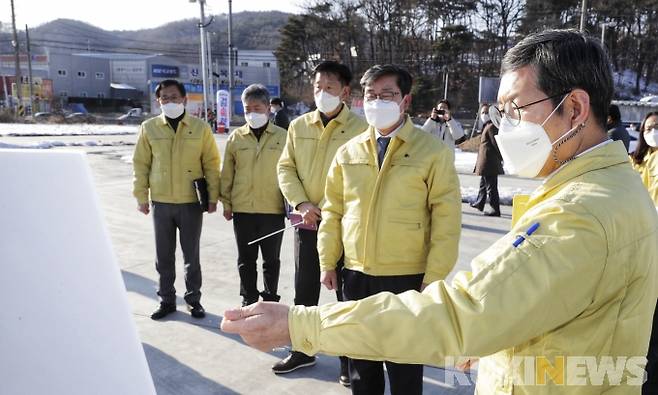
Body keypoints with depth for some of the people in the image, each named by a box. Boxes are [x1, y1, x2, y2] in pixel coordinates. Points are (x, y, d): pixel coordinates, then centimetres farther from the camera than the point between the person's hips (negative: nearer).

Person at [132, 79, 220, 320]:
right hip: (160, 203, 2)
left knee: (191, 256, 9)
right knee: (163, 256, 11)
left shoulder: (200, 127, -1)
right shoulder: (149, 128, 2)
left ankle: (194, 300, 24)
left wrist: (213, 196, -3)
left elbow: (211, 163, 0)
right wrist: (141, 196, 1)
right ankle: (167, 300, 26)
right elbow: (141, 164, 6)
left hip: (191, 202, -1)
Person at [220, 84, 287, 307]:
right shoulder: (236, 137, 2)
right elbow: (227, 173, 6)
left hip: (273, 209, -1)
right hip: (242, 210, 2)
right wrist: (226, 203, 5)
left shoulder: (282, 136, -3)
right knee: (246, 259, 13)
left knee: (271, 259, 13)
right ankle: (248, 300, 29)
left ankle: (270, 300, 29)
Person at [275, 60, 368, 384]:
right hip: (307, 221, 5)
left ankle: (349, 358, 25)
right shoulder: (298, 126, 5)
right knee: (304, 290, 16)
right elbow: (285, 167, 7)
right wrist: (301, 203, -7)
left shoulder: (360, 128, -10)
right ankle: (302, 351, 34)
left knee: (346, 292, 8)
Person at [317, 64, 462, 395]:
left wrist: (433, 278, -11)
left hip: (408, 277, -3)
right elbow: (333, 210, 9)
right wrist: (327, 261, 7)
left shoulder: (433, 151, -7)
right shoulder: (348, 151, 5)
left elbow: (446, 221, -9)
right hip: (356, 274, 4)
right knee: (361, 363, 20)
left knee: (404, 368, 14)